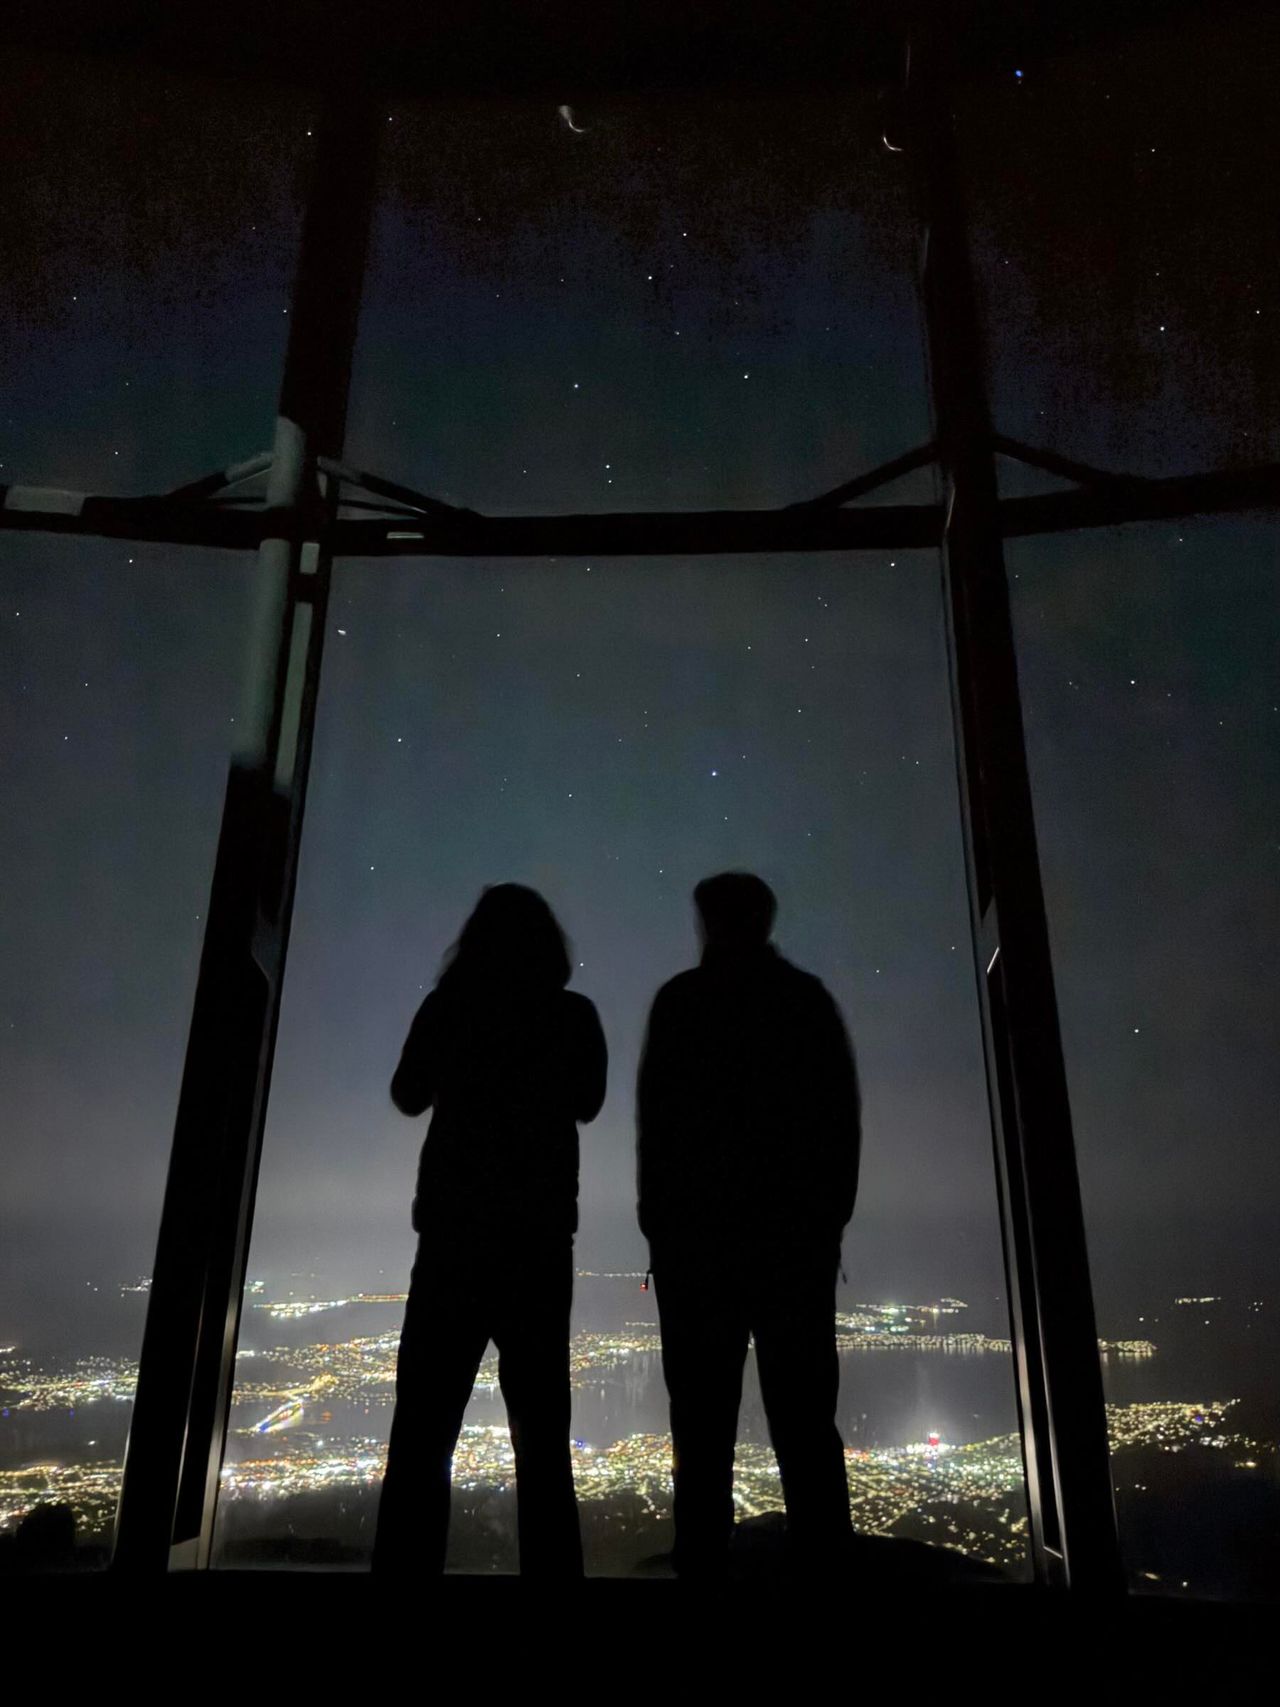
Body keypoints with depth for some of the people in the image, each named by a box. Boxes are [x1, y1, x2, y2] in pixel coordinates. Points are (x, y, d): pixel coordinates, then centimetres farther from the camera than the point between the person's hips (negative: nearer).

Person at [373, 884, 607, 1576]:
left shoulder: (449, 1007, -2)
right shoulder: (573, 1016, 0)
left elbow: (408, 1096, 11)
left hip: (456, 1228, -1)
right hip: (540, 1233, 1)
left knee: (425, 1421, 3)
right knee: (540, 1424, 8)